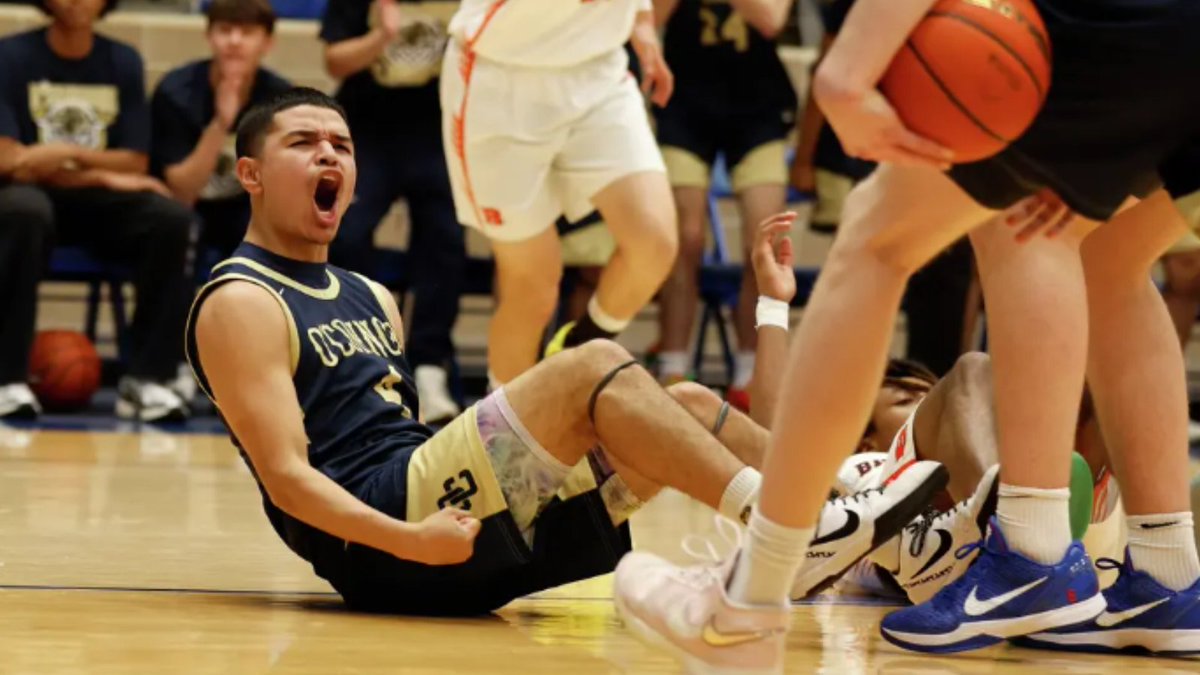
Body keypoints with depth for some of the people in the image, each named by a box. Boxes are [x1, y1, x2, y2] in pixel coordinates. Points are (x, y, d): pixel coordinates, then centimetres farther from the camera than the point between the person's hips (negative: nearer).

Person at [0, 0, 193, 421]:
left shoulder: (123, 62, 8)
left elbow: (135, 164, 3)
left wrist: (67, 155, -14)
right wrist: (102, 176, -13)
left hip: (98, 205, 3)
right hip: (35, 195, -3)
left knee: (170, 218, -26)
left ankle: (147, 378, -25)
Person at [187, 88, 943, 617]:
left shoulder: (370, 300, 26)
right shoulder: (240, 304, -2)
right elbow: (287, 474, -13)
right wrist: (408, 540, -27)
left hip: (449, 510, 9)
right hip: (374, 538, -9)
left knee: (685, 409, -1)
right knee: (594, 367, -22)